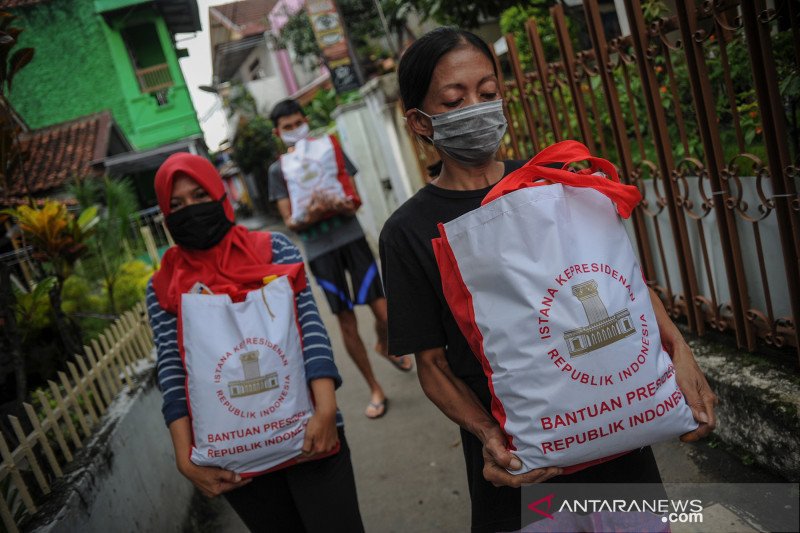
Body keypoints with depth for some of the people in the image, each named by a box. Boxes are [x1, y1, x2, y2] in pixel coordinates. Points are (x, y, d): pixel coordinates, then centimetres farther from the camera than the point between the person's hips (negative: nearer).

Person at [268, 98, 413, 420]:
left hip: (351, 238, 1)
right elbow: (289, 222, 0)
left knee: (383, 312, -3)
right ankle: (375, 390, 18)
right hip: (319, 251, 0)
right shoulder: (279, 169, 6)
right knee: (346, 323, 3)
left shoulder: (331, 150, 8)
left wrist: (346, 207, -19)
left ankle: (384, 346, 34)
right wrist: (309, 217, -22)